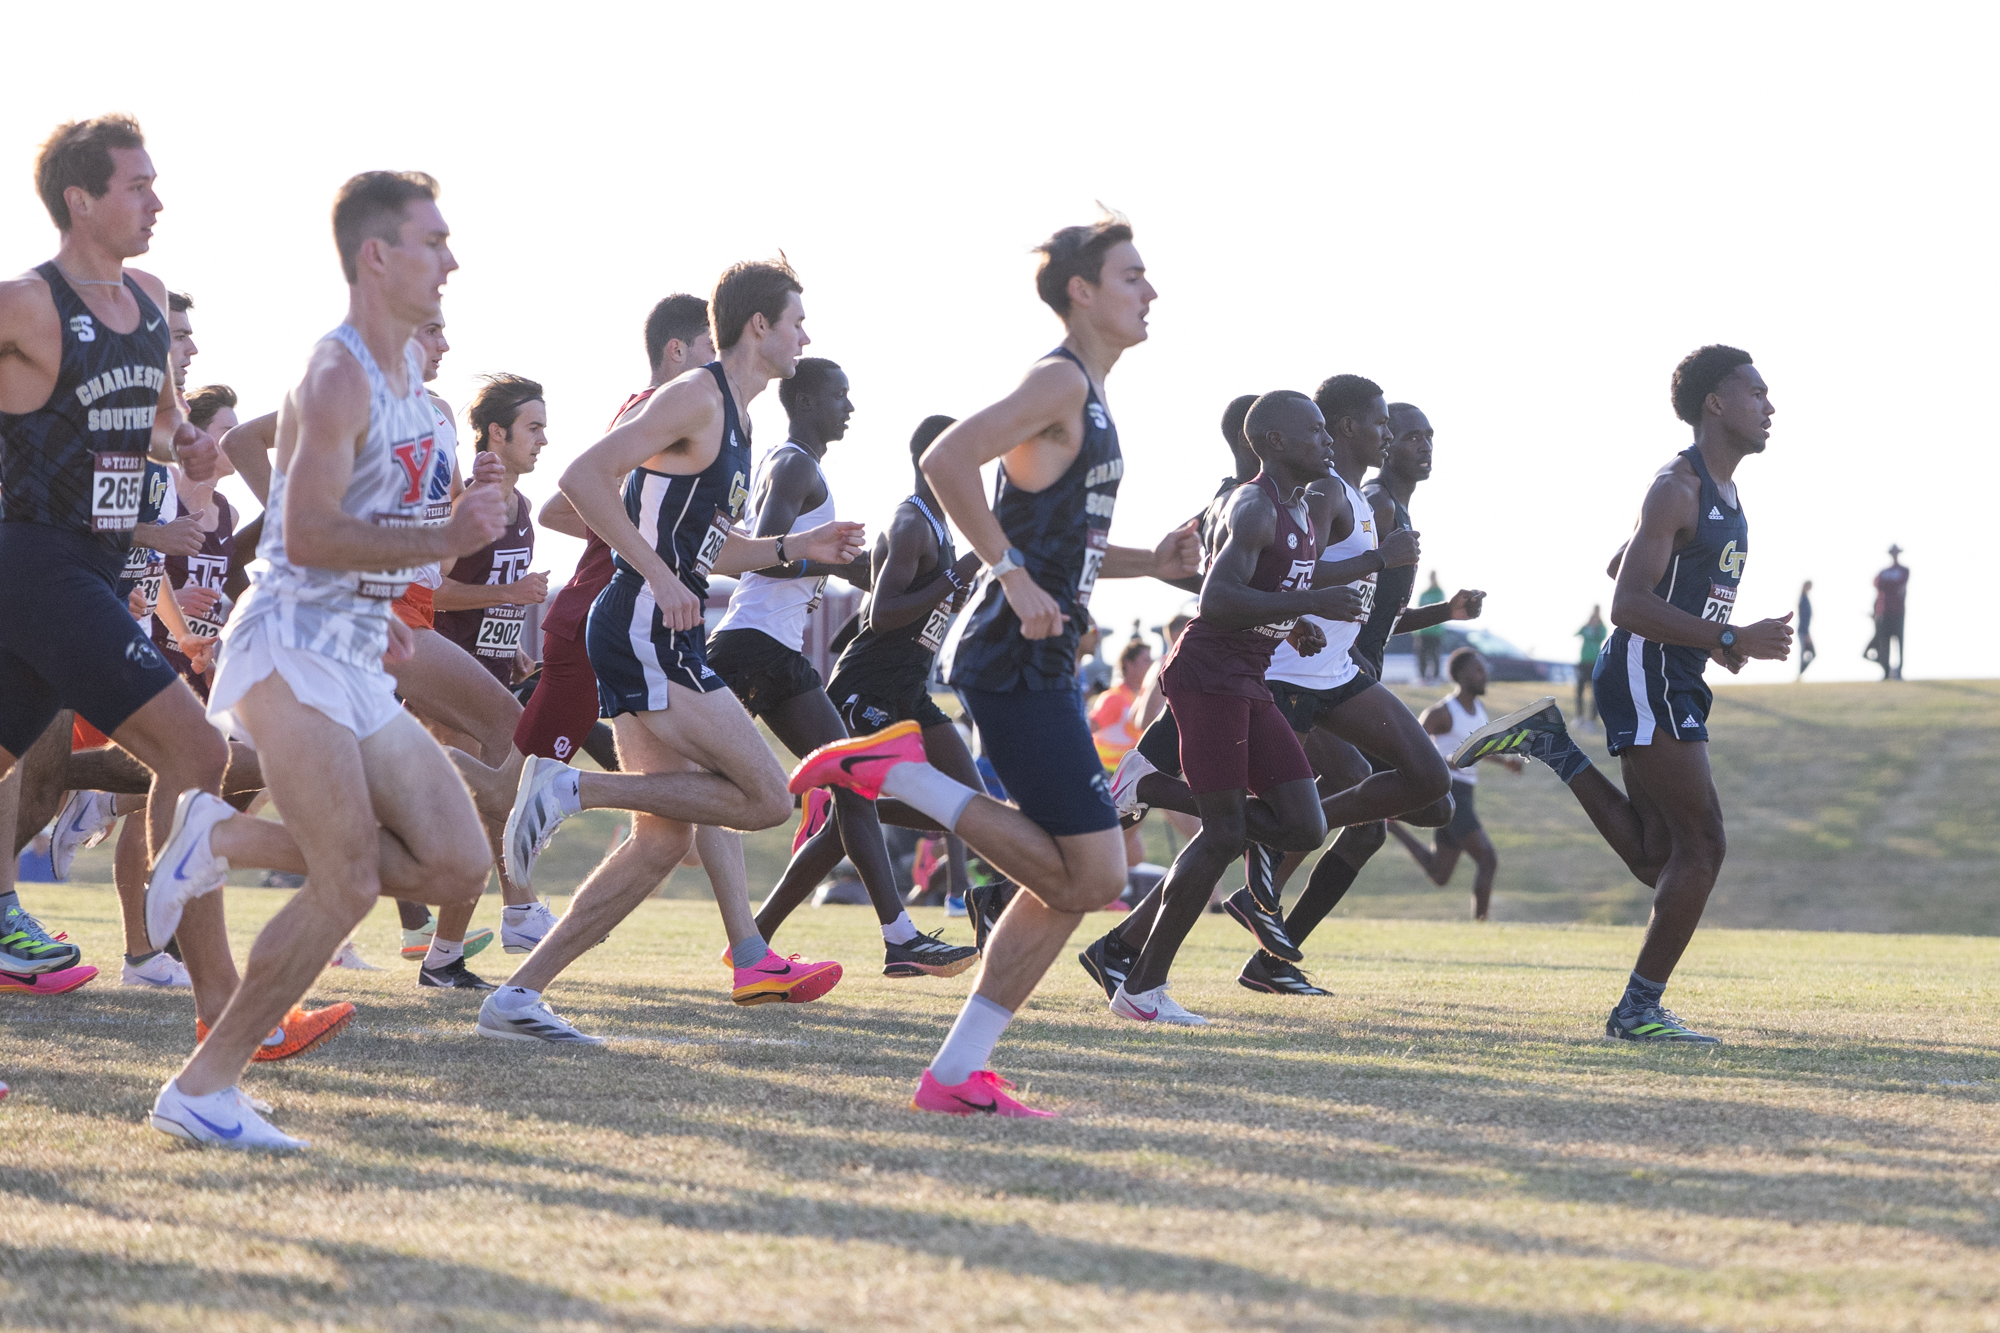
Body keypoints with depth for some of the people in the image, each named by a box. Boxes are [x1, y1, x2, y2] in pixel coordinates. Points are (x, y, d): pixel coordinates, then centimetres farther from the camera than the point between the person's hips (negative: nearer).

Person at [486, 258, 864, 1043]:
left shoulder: (732, 418, 21)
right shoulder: (696, 397, -9)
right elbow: (583, 477, -20)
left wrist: (792, 550, 18)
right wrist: (659, 575, -23)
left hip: (659, 638, 10)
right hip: (645, 632, -10)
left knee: (663, 839, 8)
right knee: (766, 797, -11)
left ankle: (519, 996, 6)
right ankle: (573, 788, -11)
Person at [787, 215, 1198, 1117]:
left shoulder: (1088, 399, 21)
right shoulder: (1060, 381, -9)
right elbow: (947, 460, -22)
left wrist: (1153, 562, 16)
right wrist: (1014, 575, -22)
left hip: (1040, 665, 10)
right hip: (1015, 661, -10)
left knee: (1068, 883, 10)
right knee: (1091, 877, -12)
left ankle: (957, 1073, 11)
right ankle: (901, 772, -8)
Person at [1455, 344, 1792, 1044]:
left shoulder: (1724, 492, 17)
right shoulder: (1677, 487, -14)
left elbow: (1621, 566, 29)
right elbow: (1628, 604, -22)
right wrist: (1731, 640, -25)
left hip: (1675, 682, 10)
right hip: (1646, 676, -10)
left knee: (1658, 860, 8)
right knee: (1702, 843, -11)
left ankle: (1554, 745, 14)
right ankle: (1639, 1009, -5)